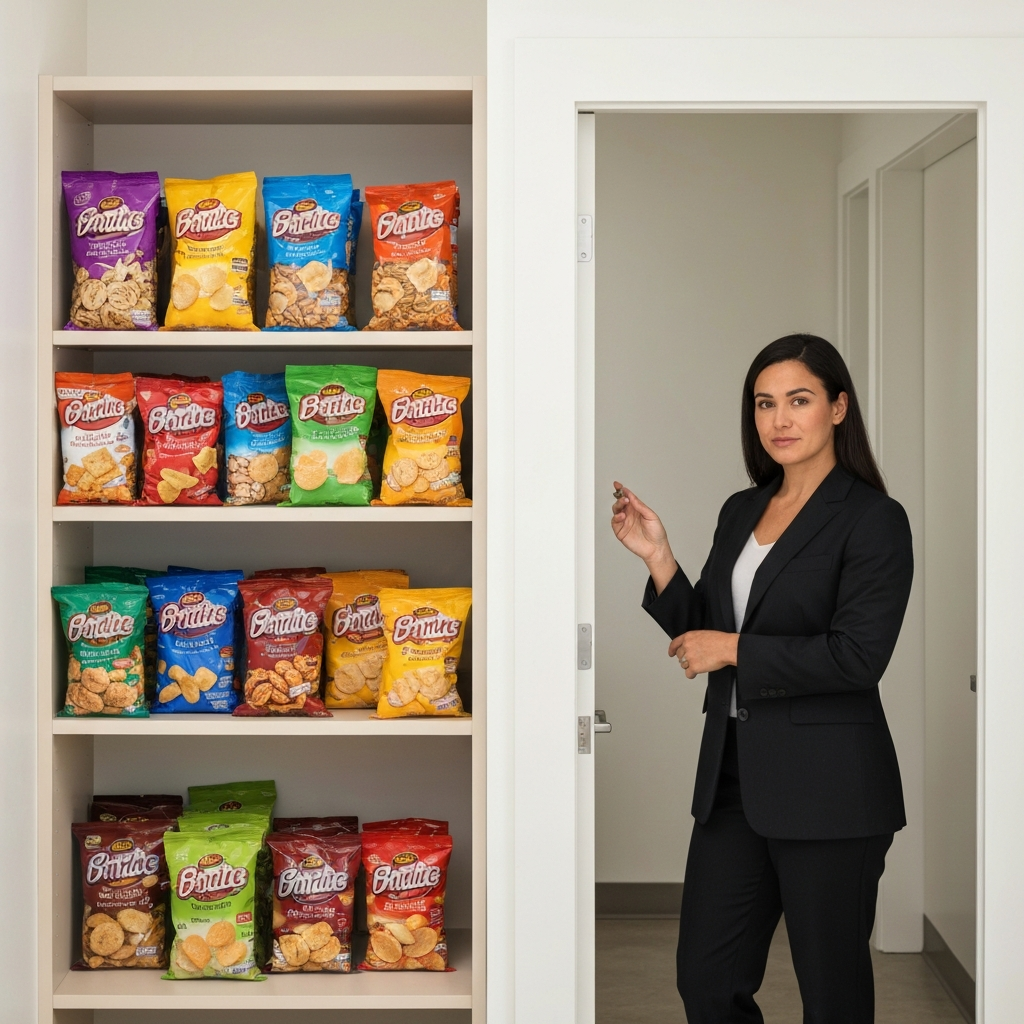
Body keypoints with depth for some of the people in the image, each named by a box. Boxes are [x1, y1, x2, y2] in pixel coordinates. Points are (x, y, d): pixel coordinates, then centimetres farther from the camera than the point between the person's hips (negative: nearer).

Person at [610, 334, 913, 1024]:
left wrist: (736, 650, -13)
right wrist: (657, 555, 2)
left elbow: (857, 656, -18)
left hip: (828, 786, -7)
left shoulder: (874, 519, -9)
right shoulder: (741, 511, 12)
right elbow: (701, 634, 16)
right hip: (734, 774, 7)